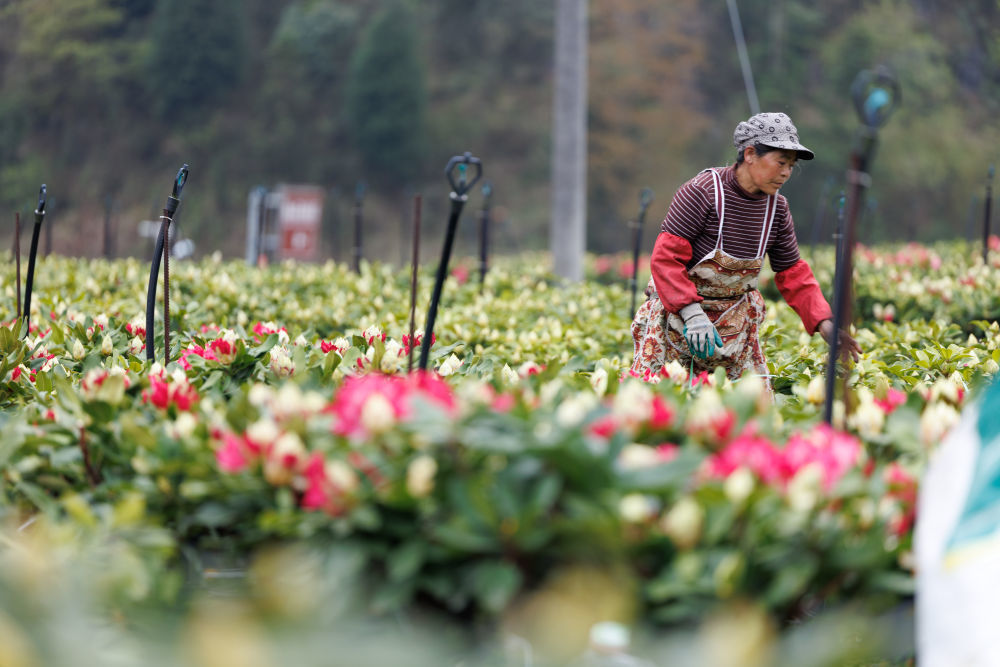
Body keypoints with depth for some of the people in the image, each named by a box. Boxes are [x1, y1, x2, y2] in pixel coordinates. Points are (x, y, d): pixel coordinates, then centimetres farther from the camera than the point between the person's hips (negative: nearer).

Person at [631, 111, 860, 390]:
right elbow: (666, 257, -21)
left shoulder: (777, 208, 2)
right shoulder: (703, 192, -18)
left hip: (735, 319, 6)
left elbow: (792, 274, 7)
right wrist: (692, 313, -30)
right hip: (677, 310, -6)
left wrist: (824, 322, -6)